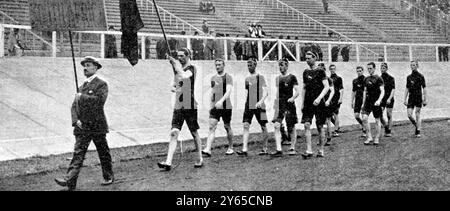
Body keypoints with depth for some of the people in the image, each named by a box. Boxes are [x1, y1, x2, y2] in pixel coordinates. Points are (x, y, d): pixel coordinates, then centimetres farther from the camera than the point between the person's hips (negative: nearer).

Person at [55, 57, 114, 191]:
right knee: (78, 153, -4)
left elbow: (100, 100, -22)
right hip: (82, 126, 5)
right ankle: (70, 182, -12)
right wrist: (76, 120, -4)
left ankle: (109, 177, 26)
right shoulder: (82, 86, 16)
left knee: (103, 153, 9)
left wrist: (82, 97, -15)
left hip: (97, 125, -5)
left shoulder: (101, 84, -4)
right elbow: (74, 106, 13)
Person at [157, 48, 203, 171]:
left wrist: (176, 64, -20)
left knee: (194, 133, 6)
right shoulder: (177, 68, 15)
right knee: (174, 133, -5)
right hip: (178, 106, 6)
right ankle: (168, 162, -10)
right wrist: (173, 88, 2)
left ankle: (200, 159, 21)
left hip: (190, 106, -6)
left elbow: (184, 76, -29)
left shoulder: (191, 68, -7)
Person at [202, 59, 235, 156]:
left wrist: (221, 101, -32)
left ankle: (230, 148, 23)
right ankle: (208, 149, -17)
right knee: (212, 127, -9)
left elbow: (228, 91, -17)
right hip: (215, 107, 4)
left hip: (226, 106, -4)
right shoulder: (213, 78, 14)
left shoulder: (228, 77, -4)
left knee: (227, 127, 7)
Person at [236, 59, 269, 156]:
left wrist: (261, 101, -26)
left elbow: (266, 92, -11)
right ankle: (244, 149, -11)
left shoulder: (260, 77, -3)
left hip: (259, 105, -5)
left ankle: (265, 149, 14)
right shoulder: (247, 78, 14)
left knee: (263, 127, 4)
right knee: (246, 126, -7)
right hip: (248, 106, 5)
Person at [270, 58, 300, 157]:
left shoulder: (292, 77, -2)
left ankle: (292, 148, 19)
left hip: (289, 104, -4)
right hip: (280, 105, 4)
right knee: (276, 126, -11)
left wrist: (293, 98, -25)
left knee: (291, 127, 4)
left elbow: (298, 91, -8)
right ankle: (279, 149, -13)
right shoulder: (278, 78, 12)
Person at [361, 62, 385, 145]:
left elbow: (382, 91, -12)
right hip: (368, 101, 5)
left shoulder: (378, 78, -6)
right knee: (364, 118, -9)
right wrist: (363, 103, 16)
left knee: (377, 120, 3)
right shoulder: (366, 79, 12)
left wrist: (379, 100, -27)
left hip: (376, 102, -5)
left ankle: (377, 138, 14)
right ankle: (369, 137, 0)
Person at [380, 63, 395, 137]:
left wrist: (389, 98, -20)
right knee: (379, 114, -8)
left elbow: (393, 89, -10)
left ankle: (389, 131, 9)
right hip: (381, 99, 4)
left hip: (389, 99, -4)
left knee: (389, 116, 1)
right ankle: (386, 126, 15)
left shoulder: (391, 78, -4)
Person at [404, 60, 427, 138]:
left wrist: (425, 99, -7)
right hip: (411, 98, 4)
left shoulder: (420, 76, -3)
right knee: (409, 115, -4)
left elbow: (424, 88, -3)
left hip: (418, 98, -4)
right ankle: (417, 126, 21)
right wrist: (405, 99, 9)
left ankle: (418, 132, 5)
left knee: (418, 115, -2)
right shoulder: (409, 77, 10)